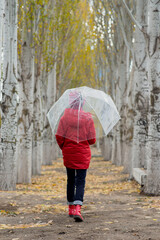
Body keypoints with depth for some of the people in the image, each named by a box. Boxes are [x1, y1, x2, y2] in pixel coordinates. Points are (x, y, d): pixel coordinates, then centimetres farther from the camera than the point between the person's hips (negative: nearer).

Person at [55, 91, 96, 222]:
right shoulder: (88, 118, -7)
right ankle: (77, 209, -19)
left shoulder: (65, 117, -4)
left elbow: (59, 137, -6)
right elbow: (92, 140, -6)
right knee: (80, 181, -3)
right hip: (83, 154, -2)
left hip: (68, 153, 2)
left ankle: (71, 208, 23)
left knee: (70, 180, 15)